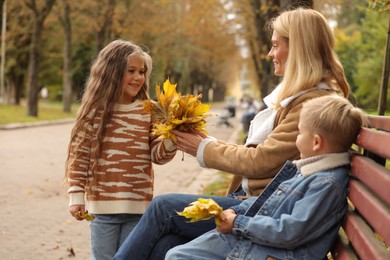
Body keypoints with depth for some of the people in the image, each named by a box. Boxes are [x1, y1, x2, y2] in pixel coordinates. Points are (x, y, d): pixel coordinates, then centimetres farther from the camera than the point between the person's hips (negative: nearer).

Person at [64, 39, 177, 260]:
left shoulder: (148, 112, 3)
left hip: (138, 205, 2)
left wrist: (171, 140, -20)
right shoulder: (95, 110, -3)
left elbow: (157, 155, 1)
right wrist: (76, 196, -5)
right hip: (103, 204, -2)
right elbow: (79, 155, -2)